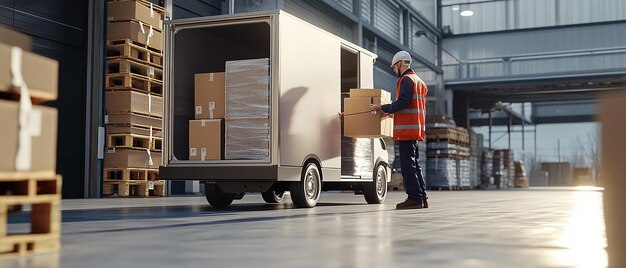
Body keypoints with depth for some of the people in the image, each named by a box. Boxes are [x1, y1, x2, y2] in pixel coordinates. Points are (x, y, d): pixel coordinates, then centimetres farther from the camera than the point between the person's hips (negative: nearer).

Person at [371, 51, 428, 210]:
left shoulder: (406, 79, -8)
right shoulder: (419, 81, 23)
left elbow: (403, 102, -21)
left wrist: (382, 108, -13)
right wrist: (391, 111, 28)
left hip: (406, 129, -10)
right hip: (416, 129, 10)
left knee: (408, 165, -9)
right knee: (414, 164, 13)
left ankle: (415, 198, -10)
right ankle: (422, 198, 13)